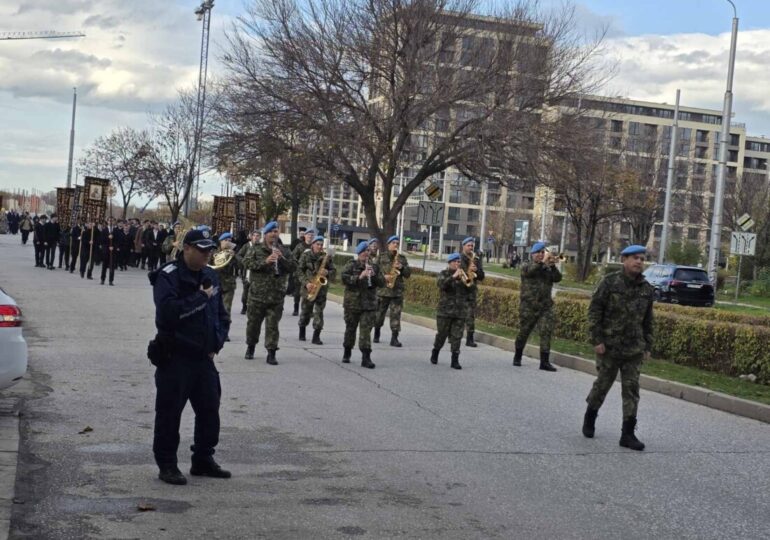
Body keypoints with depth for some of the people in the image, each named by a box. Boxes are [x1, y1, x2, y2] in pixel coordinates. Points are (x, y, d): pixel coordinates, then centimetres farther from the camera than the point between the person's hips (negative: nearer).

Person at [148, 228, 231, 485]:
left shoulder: (210, 276, 11)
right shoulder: (168, 276, -12)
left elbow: (222, 315, 20)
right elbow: (168, 311, -28)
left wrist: (217, 342, 7)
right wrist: (201, 297, -20)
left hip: (204, 358, 7)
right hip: (175, 358, -7)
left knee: (209, 410, 12)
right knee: (170, 412, 1)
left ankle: (203, 460, 26)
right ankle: (167, 465, 12)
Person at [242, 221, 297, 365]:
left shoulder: (285, 251, 9)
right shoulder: (256, 250, 4)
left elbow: (293, 267, 2)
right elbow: (247, 262, -11)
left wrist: (282, 259, -14)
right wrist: (265, 261, -21)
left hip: (276, 296, 0)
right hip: (257, 294, 0)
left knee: (272, 325, -2)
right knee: (253, 323, 11)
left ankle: (271, 353, 0)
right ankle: (250, 347, 31)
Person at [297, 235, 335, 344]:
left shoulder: (327, 257, 7)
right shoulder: (306, 255, 2)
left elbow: (333, 271, 8)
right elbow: (299, 270, -2)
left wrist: (327, 273, -15)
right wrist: (306, 283, -14)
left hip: (322, 287, 1)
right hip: (308, 288, -1)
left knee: (319, 311, -6)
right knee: (306, 311, 9)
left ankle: (316, 337, -6)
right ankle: (302, 334, 27)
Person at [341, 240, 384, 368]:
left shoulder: (374, 266, 11)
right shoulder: (351, 265, -1)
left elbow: (382, 282, 8)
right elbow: (344, 278, -14)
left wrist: (374, 275, -10)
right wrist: (359, 277, -23)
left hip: (369, 304, 2)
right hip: (352, 303, -2)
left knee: (366, 330, -7)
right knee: (350, 328, 11)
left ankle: (366, 357, -10)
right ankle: (347, 353, 28)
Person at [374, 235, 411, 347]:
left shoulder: (402, 258, 13)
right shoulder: (381, 256, 7)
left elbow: (408, 274, 10)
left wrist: (402, 267, -8)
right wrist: (383, 276, -14)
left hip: (397, 291, 1)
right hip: (382, 290, -1)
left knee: (396, 315, -5)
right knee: (379, 314, 6)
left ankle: (394, 338, -5)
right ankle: (376, 335, 25)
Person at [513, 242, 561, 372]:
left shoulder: (547, 268, 14)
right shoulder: (526, 266, 5)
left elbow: (557, 278, -3)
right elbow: (530, 271, -19)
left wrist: (552, 266, -17)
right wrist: (542, 262, -26)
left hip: (546, 306, 2)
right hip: (528, 306, -2)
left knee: (546, 332, -9)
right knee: (524, 332, 7)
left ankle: (545, 361, -10)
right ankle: (517, 357, 26)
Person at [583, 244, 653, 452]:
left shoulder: (647, 288, 5)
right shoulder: (609, 282, -7)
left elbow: (648, 320, 13)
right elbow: (594, 311, -8)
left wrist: (648, 346, 11)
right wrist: (596, 340, -13)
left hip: (634, 349, 3)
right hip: (609, 347, -3)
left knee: (631, 390, 0)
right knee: (602, 384, 8)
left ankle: (628, 433, 4)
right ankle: (590, 417, 33)